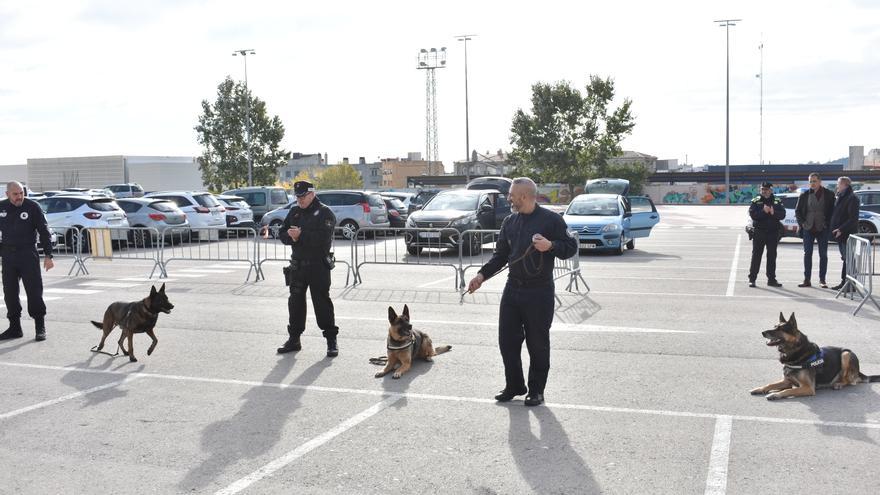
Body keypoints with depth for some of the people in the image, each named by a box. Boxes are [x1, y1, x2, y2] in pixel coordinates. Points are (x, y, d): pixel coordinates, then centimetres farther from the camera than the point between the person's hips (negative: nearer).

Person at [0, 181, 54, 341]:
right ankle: (14, 327, 17)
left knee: (34, 291, -5)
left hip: (28, 255, -4)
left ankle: (40, 328, 2)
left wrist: (48, 255, -9)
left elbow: (44, 231, -4)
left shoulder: (33, 207, -5)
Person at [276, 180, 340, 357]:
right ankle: (294, 339, 23)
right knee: (295, 301, 11)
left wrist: (301, 235, -21)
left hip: (318, 265, -6)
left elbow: (323, 237, -21)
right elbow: (282, 233, 9)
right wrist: (291, 237, -12)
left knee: (322, 302, -4)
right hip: (297, 264, 6)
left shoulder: (324, 212, -8)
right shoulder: (294, 212, 13)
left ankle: (331, 340, 5)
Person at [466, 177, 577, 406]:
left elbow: (571, 247, -4)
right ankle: (514, 386, 24)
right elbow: (500, 255, 15)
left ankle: (536, 390, 19)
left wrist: (550, 246, -23)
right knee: (507, 340, 8)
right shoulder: (509, 222, 12)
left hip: (539, 292, -6)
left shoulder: (551, 219, -6)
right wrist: (482, 275, 2)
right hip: (513, 289, 6)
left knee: (538, 343, 4)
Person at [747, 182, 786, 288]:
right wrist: (763, 211, -21)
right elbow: (752, 214, -10)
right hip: (759, 232, -2)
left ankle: (771, 279, 14)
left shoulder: (777, 202, 9)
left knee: (772, 256, 7)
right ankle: (752, 278, 0)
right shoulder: (755, 202, 4)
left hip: (773, 232, 2)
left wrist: (773, 212, -19)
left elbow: (782, 214, -3)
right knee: (756, 255, -3)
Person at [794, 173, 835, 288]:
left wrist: (828, 223, -8)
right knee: (807, 254, 4)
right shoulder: (804, 195, 4)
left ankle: (822, 280, 11)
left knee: (823, 254, 4)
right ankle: (807, 279, 9)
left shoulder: (829, 194, -1)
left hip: (823, 229, -2)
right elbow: (797, 210, 10)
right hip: (808, 228, 2)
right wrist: (801, 222, -2)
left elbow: (833, 210, 1)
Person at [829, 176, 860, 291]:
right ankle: (844, 282, 17)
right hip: (841, 234, 9)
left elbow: (853, 218, -19)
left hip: (848, 234, -9)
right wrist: (834, 229, 14)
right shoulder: (840, 197, 17)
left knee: (848, 259, -8)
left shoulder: (852, 198, -12)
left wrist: (841, 229, -24)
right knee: (845, 259, 12)